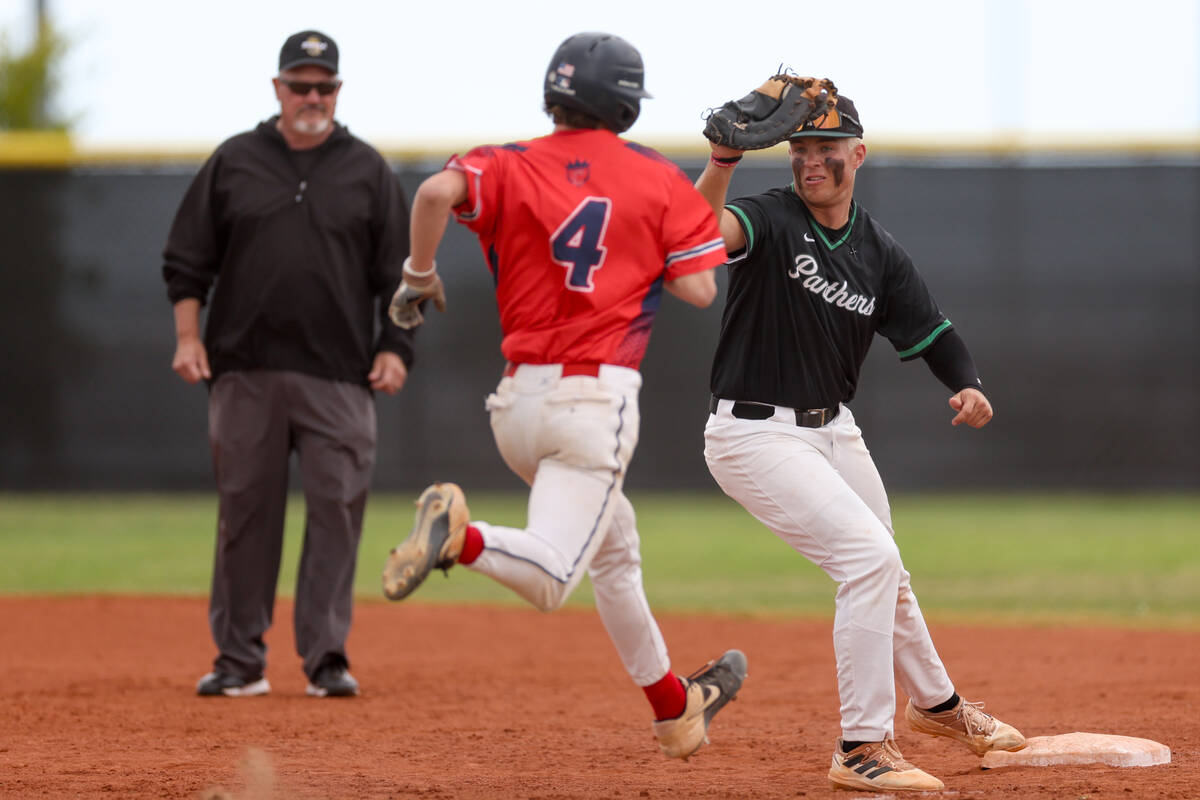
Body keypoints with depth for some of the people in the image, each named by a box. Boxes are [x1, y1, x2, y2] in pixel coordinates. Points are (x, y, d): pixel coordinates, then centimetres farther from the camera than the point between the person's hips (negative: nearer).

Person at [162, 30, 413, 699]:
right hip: (245, 370, 1)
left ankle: (327, 657, 0)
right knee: (245, 511, 2)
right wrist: (188, 336, 0)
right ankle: (240, 659, 7)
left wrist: (395, 348, -1)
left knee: (337, 511, -5)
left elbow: (400, 273, 9)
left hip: (339, 375, 0)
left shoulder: (368, 170, 9)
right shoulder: (233, 163, 10)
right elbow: (188, 260, 11)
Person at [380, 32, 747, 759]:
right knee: (548, 581, -14)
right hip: (598, 393, -5)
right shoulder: (660, 180, 2)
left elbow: (438, 190, -17)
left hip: (519, 400, 5)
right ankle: (461, 535, -42)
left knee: (616, 554, 24)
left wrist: (420, 274, -3)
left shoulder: (512, 168, 4)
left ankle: (676, 710, 35)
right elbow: (700, 290, -3)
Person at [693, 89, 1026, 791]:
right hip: (756, 435, -7)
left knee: (883, 577, 21)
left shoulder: (880, 252, 3)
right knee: (869, 556, -19)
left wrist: (970, 387, -16)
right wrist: (722, 162, -53)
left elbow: (934, 333, 4)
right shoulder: (771, 218, -14)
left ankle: (937, 704, 48)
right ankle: (862, 751, -12)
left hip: (834, 429, 7)